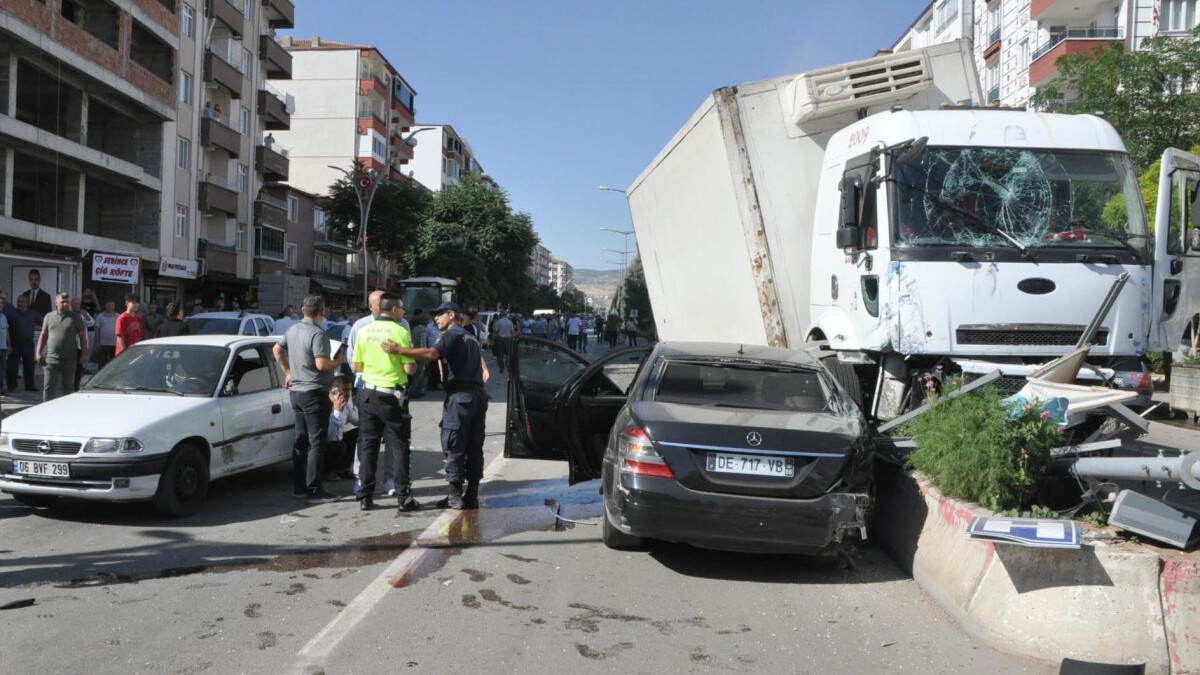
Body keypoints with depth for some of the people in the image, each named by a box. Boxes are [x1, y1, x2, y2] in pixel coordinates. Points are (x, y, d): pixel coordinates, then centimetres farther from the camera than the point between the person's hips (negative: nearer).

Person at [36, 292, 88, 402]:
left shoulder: (75, 318, 4)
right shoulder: (49, 317, 9)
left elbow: (83, 336, 3)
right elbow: (43, 335, 12)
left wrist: (84, 354, -4)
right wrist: (38, 353, 4)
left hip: (69, 360, -1)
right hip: (51, 359, 1)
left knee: (68, 387, 9)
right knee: (48, 386, -3)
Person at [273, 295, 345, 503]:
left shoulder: (292, 330, 9)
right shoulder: (317, 334, -18)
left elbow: (277, 350, 22)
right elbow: (322, 364, -25)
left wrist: (288, 372, 25)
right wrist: (338, 361, -7)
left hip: (297, 392, 9)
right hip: (314, 393, -9)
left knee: (301, 440, 15)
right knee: (317, 443, -5)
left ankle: (299, 486, 20)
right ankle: (314, 491, -4)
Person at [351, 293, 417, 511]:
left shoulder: (364, 331, 3)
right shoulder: (400, 332, -12)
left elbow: (356, 366, 8)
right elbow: (409, 369, -13)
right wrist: (413, 362, 7)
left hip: (369, 394, 5)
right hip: (392, 396, -4)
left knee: (367, 445, 10)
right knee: (399, 447, 3)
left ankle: (365, 497, 12)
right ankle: (403, 497, 5)